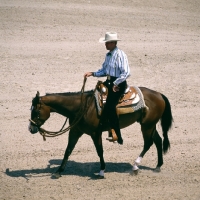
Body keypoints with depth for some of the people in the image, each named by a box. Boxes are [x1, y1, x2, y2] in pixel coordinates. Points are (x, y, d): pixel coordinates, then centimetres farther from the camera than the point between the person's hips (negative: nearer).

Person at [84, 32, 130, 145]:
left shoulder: (120, 55, -15)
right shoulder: (108, 55, 11)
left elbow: (126, 73, -22)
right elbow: (104, 71, 21)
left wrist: (115, 84, -23)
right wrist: (93, 74, 7)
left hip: (119, 84, -10)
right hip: (109, 81, 10)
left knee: (109, 106, -19)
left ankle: (118, 136, -13)